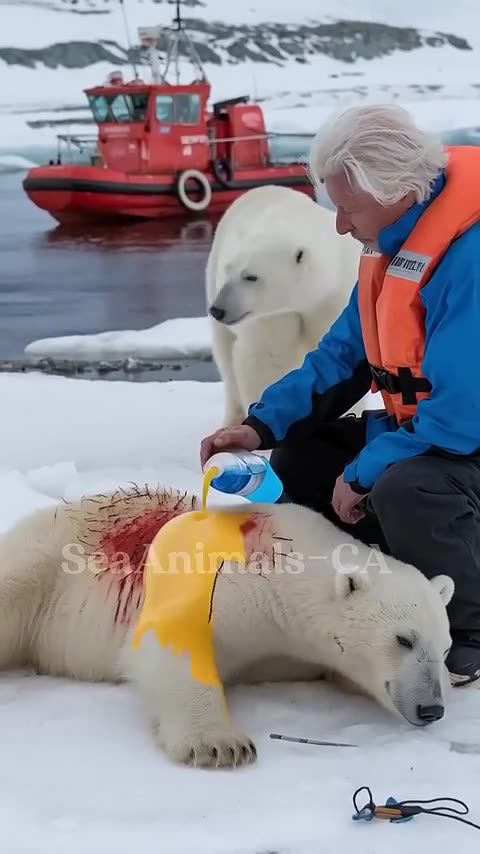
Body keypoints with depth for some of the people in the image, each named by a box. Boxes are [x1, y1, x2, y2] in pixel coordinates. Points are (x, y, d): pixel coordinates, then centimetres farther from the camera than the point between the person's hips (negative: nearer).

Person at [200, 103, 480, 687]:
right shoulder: (396, 239, 0)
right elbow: (344, 353, 7)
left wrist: (362, 474, -20)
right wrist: (265, 423, -6)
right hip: (424, 429, 10)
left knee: (406, 489, -36)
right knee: (299, 457, 5)